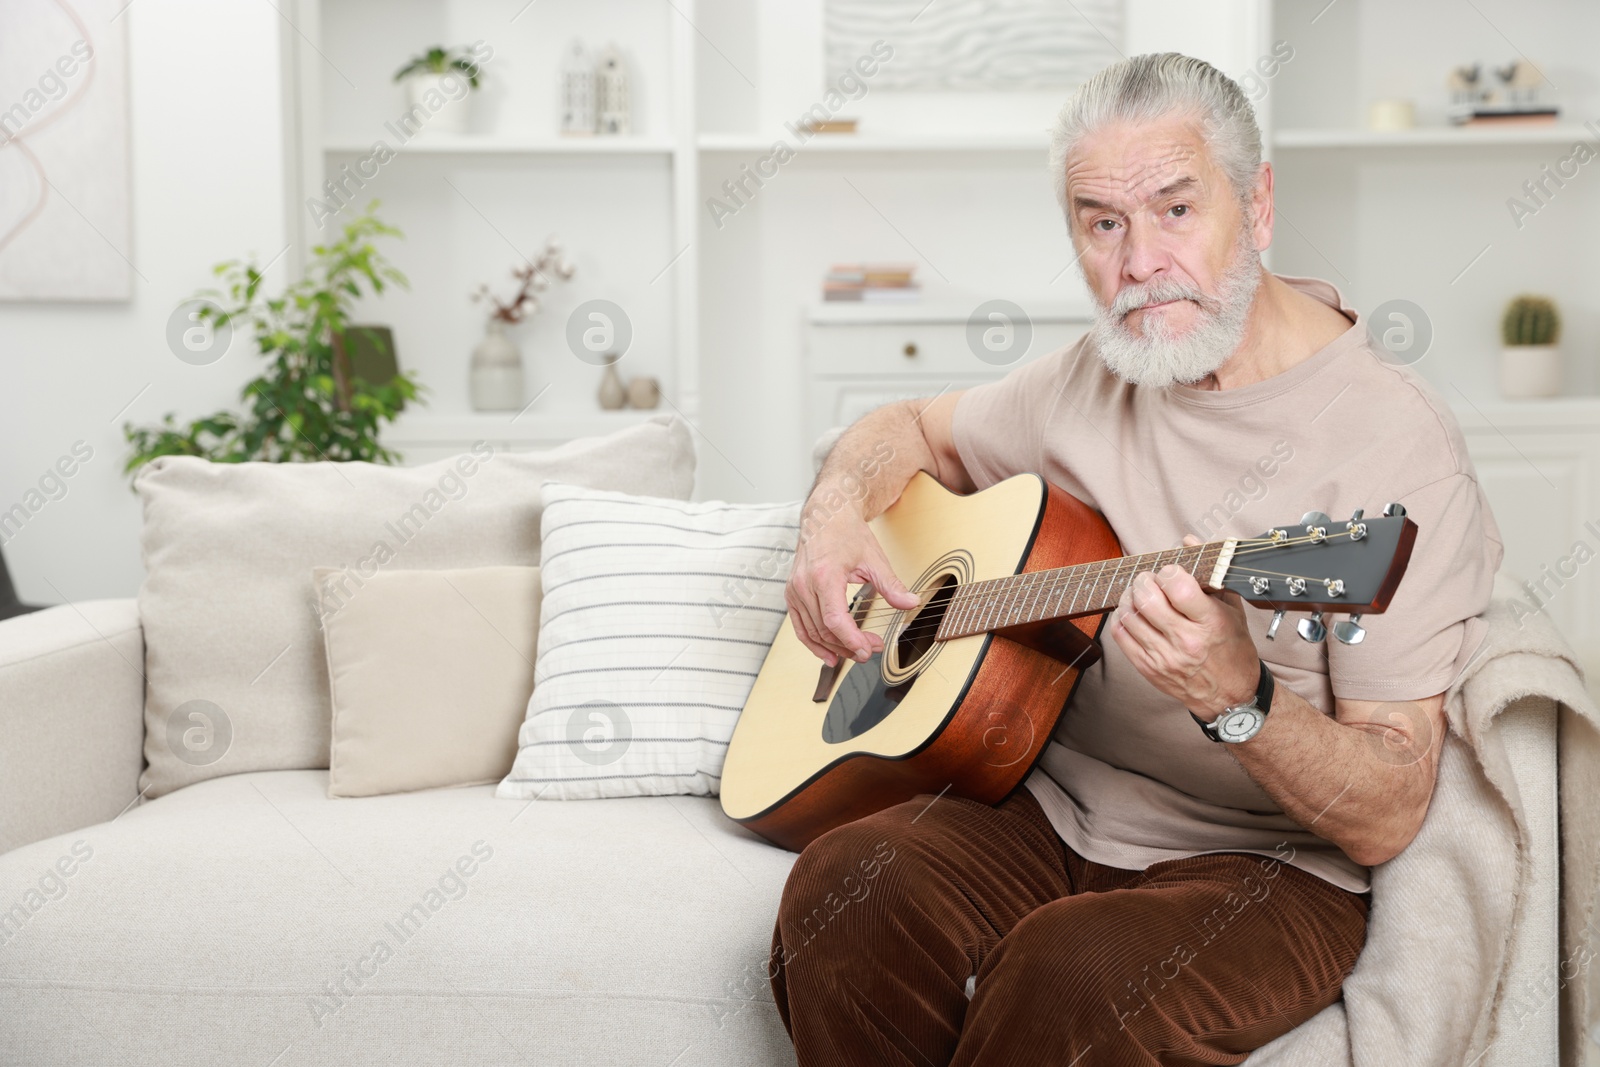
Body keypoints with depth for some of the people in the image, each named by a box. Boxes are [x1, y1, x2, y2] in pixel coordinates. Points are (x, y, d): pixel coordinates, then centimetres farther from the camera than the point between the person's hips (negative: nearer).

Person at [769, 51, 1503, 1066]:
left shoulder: (1392, 441, -15)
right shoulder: (1098, 379, 5)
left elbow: (1387, 820, -16)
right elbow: (908, 428, 23)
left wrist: (1237, 698, -36)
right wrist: (837, 521, 0)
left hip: (1260, 862, -4)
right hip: (1055, 806, 5)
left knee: (1079, 975, -36)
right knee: (843, 887, -26)